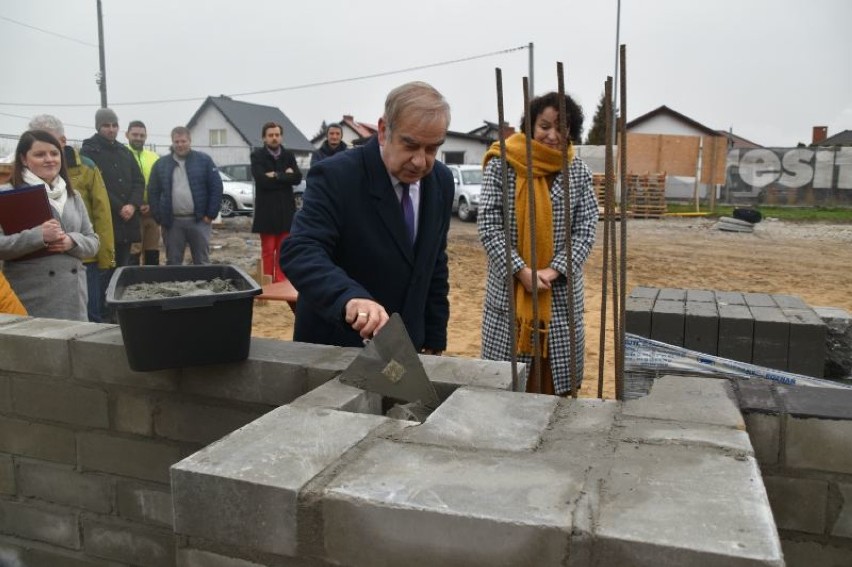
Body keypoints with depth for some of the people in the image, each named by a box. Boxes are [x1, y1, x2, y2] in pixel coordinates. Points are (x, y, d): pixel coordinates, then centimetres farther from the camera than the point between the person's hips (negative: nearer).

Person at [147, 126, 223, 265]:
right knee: (173, 263, 8)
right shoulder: (160, 164, 9)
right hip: (172, 222, 2)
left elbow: (216, 188, -1)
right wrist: (159, 217, 1)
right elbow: (153, 192, 9)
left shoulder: (204, 160, 2)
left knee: (202, 262, 5)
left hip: (198, 220, -2)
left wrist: (211, 214, -6)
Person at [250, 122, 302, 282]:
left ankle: (281, 282, 14)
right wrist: (285, 176, -11)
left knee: (284, 250, 7)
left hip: (286, 210, 3)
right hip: (266, 210, -3)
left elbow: (297, 178, -5)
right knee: (268, 251, 3)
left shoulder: (289, 155, 9)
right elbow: (262, 180, -16)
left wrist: (276, 176, -13)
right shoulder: (257, 156, -1)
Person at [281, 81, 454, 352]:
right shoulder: (336, 177, -20)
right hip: (334, 350, -5)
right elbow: (300, 251, -32)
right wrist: (350, 298, -50)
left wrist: (434, 340, 6)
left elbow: (434, 266, 6)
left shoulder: (441, 181, -2)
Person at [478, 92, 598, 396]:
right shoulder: (502, 164, -4)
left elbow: (586, 229, 0)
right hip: (509, 288, -2)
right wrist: (522, 271, -16)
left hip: (560, 292, 2)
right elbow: (488, 225, -8)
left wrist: (552, 271, -14)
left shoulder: (578, 171, 4)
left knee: (554, 380, 9)